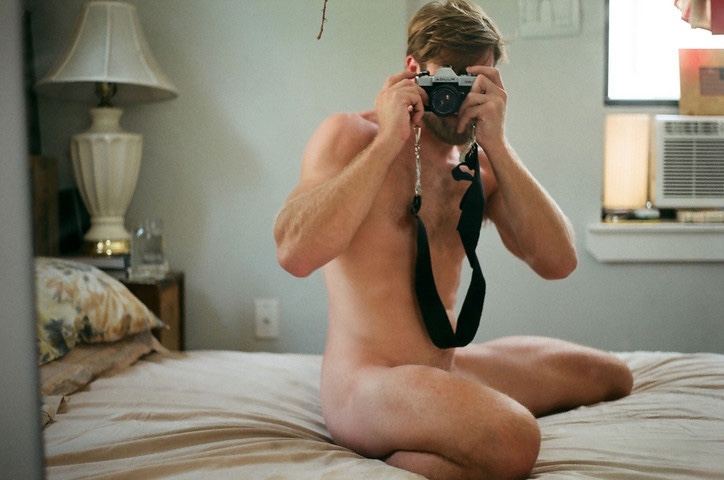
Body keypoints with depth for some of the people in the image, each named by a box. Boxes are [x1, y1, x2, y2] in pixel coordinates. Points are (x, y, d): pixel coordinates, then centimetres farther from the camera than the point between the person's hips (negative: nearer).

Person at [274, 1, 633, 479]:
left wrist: (497, 145, -11)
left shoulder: (479, 162, 9)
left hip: (450, 368, 8)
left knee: (612, 376, 18)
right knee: (512, 441, -35)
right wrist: (388, 141, -20)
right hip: (367, 382, -8)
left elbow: (558, 262, -4)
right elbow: (296, 253, -24)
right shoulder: (350, 134, -6)